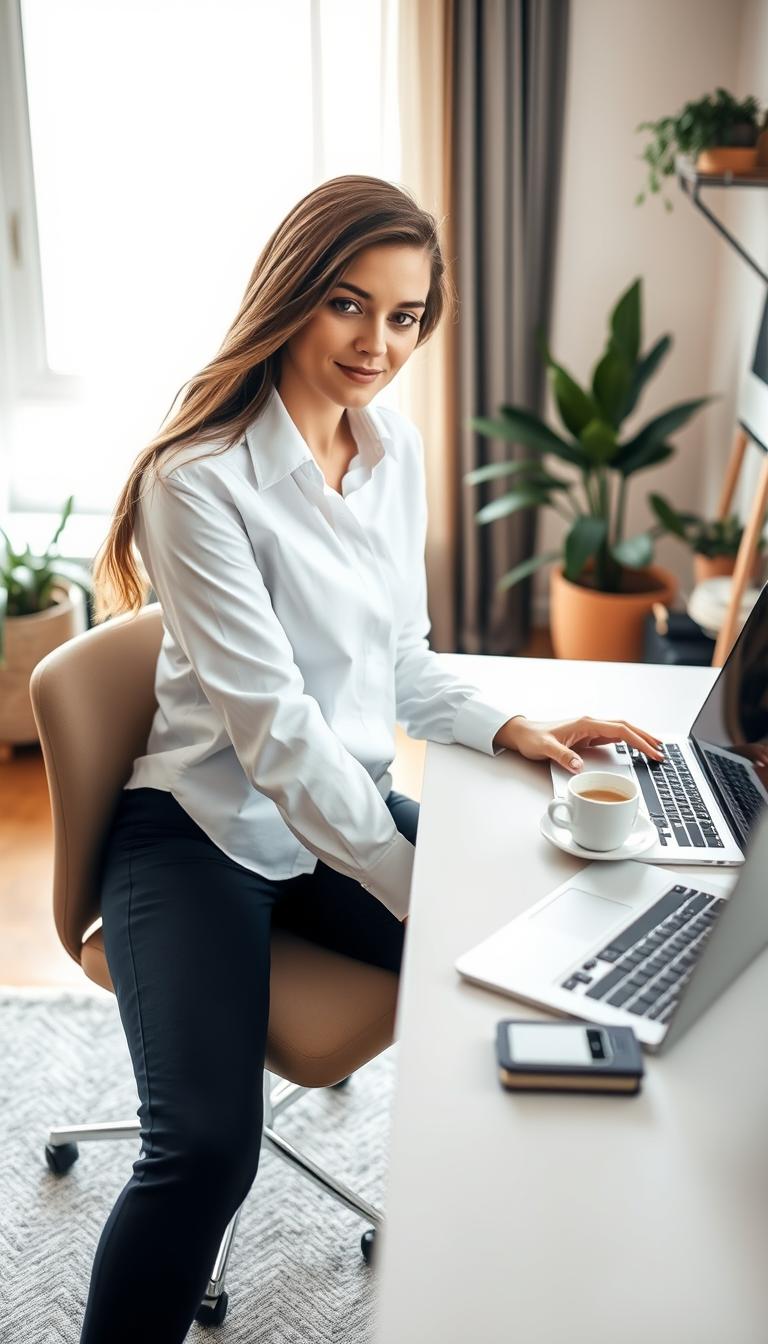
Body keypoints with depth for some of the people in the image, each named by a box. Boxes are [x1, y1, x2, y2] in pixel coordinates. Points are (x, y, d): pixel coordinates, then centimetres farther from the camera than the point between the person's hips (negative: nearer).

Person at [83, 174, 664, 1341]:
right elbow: (272, 724, -21)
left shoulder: (397, 451, 4)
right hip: (207, 834, -6)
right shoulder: (202, 479, -17)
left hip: (353, 810, 6)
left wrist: (514, 729, -4)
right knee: (206, 1148, -24)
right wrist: (416, 889, -22)